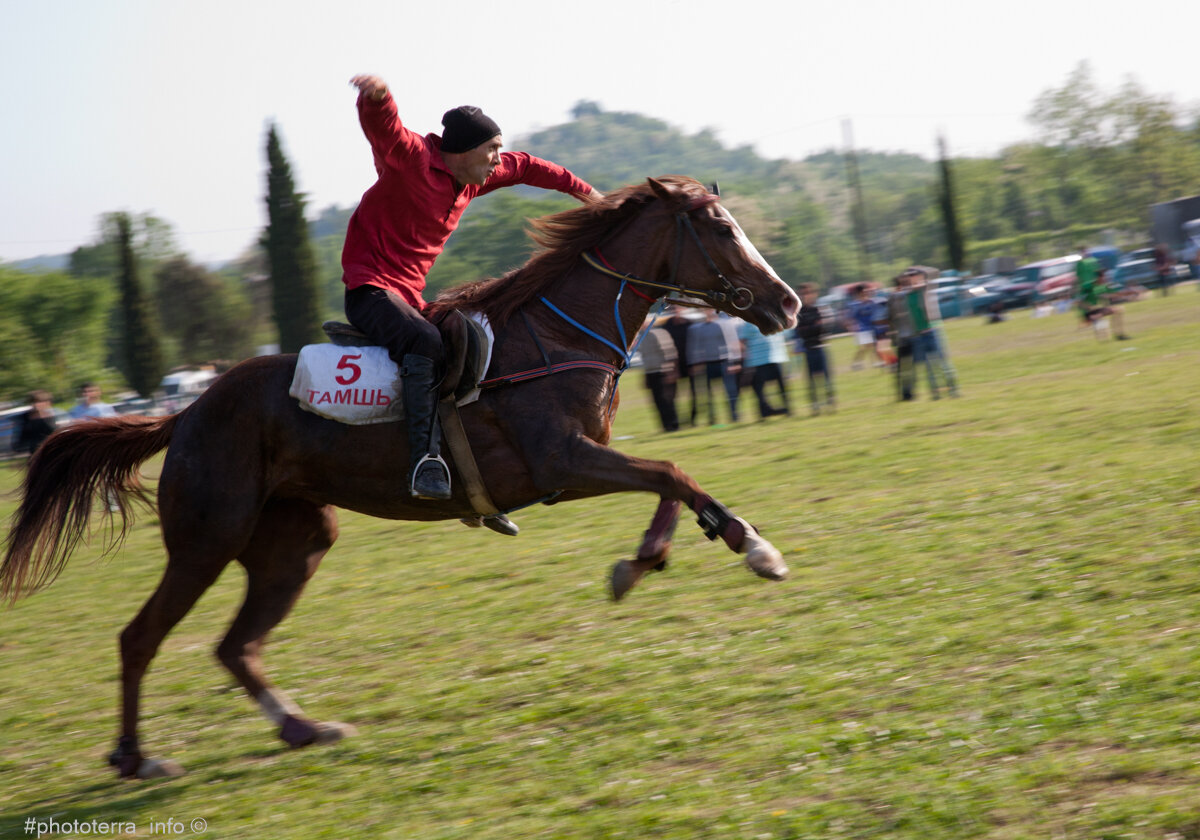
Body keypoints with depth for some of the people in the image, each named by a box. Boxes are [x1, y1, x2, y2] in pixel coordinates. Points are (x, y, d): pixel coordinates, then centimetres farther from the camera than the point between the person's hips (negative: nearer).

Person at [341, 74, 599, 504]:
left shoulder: (473, 178, 12)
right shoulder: (412, 158, -13)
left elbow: (525, 167, 27)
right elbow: (382, 125, -33)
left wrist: (583, 191, 33)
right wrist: (376, 95, -56)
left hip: (410, 295, 10)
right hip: (370, 287, -9)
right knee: (427, 343, -36)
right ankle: (426, 458, -44)